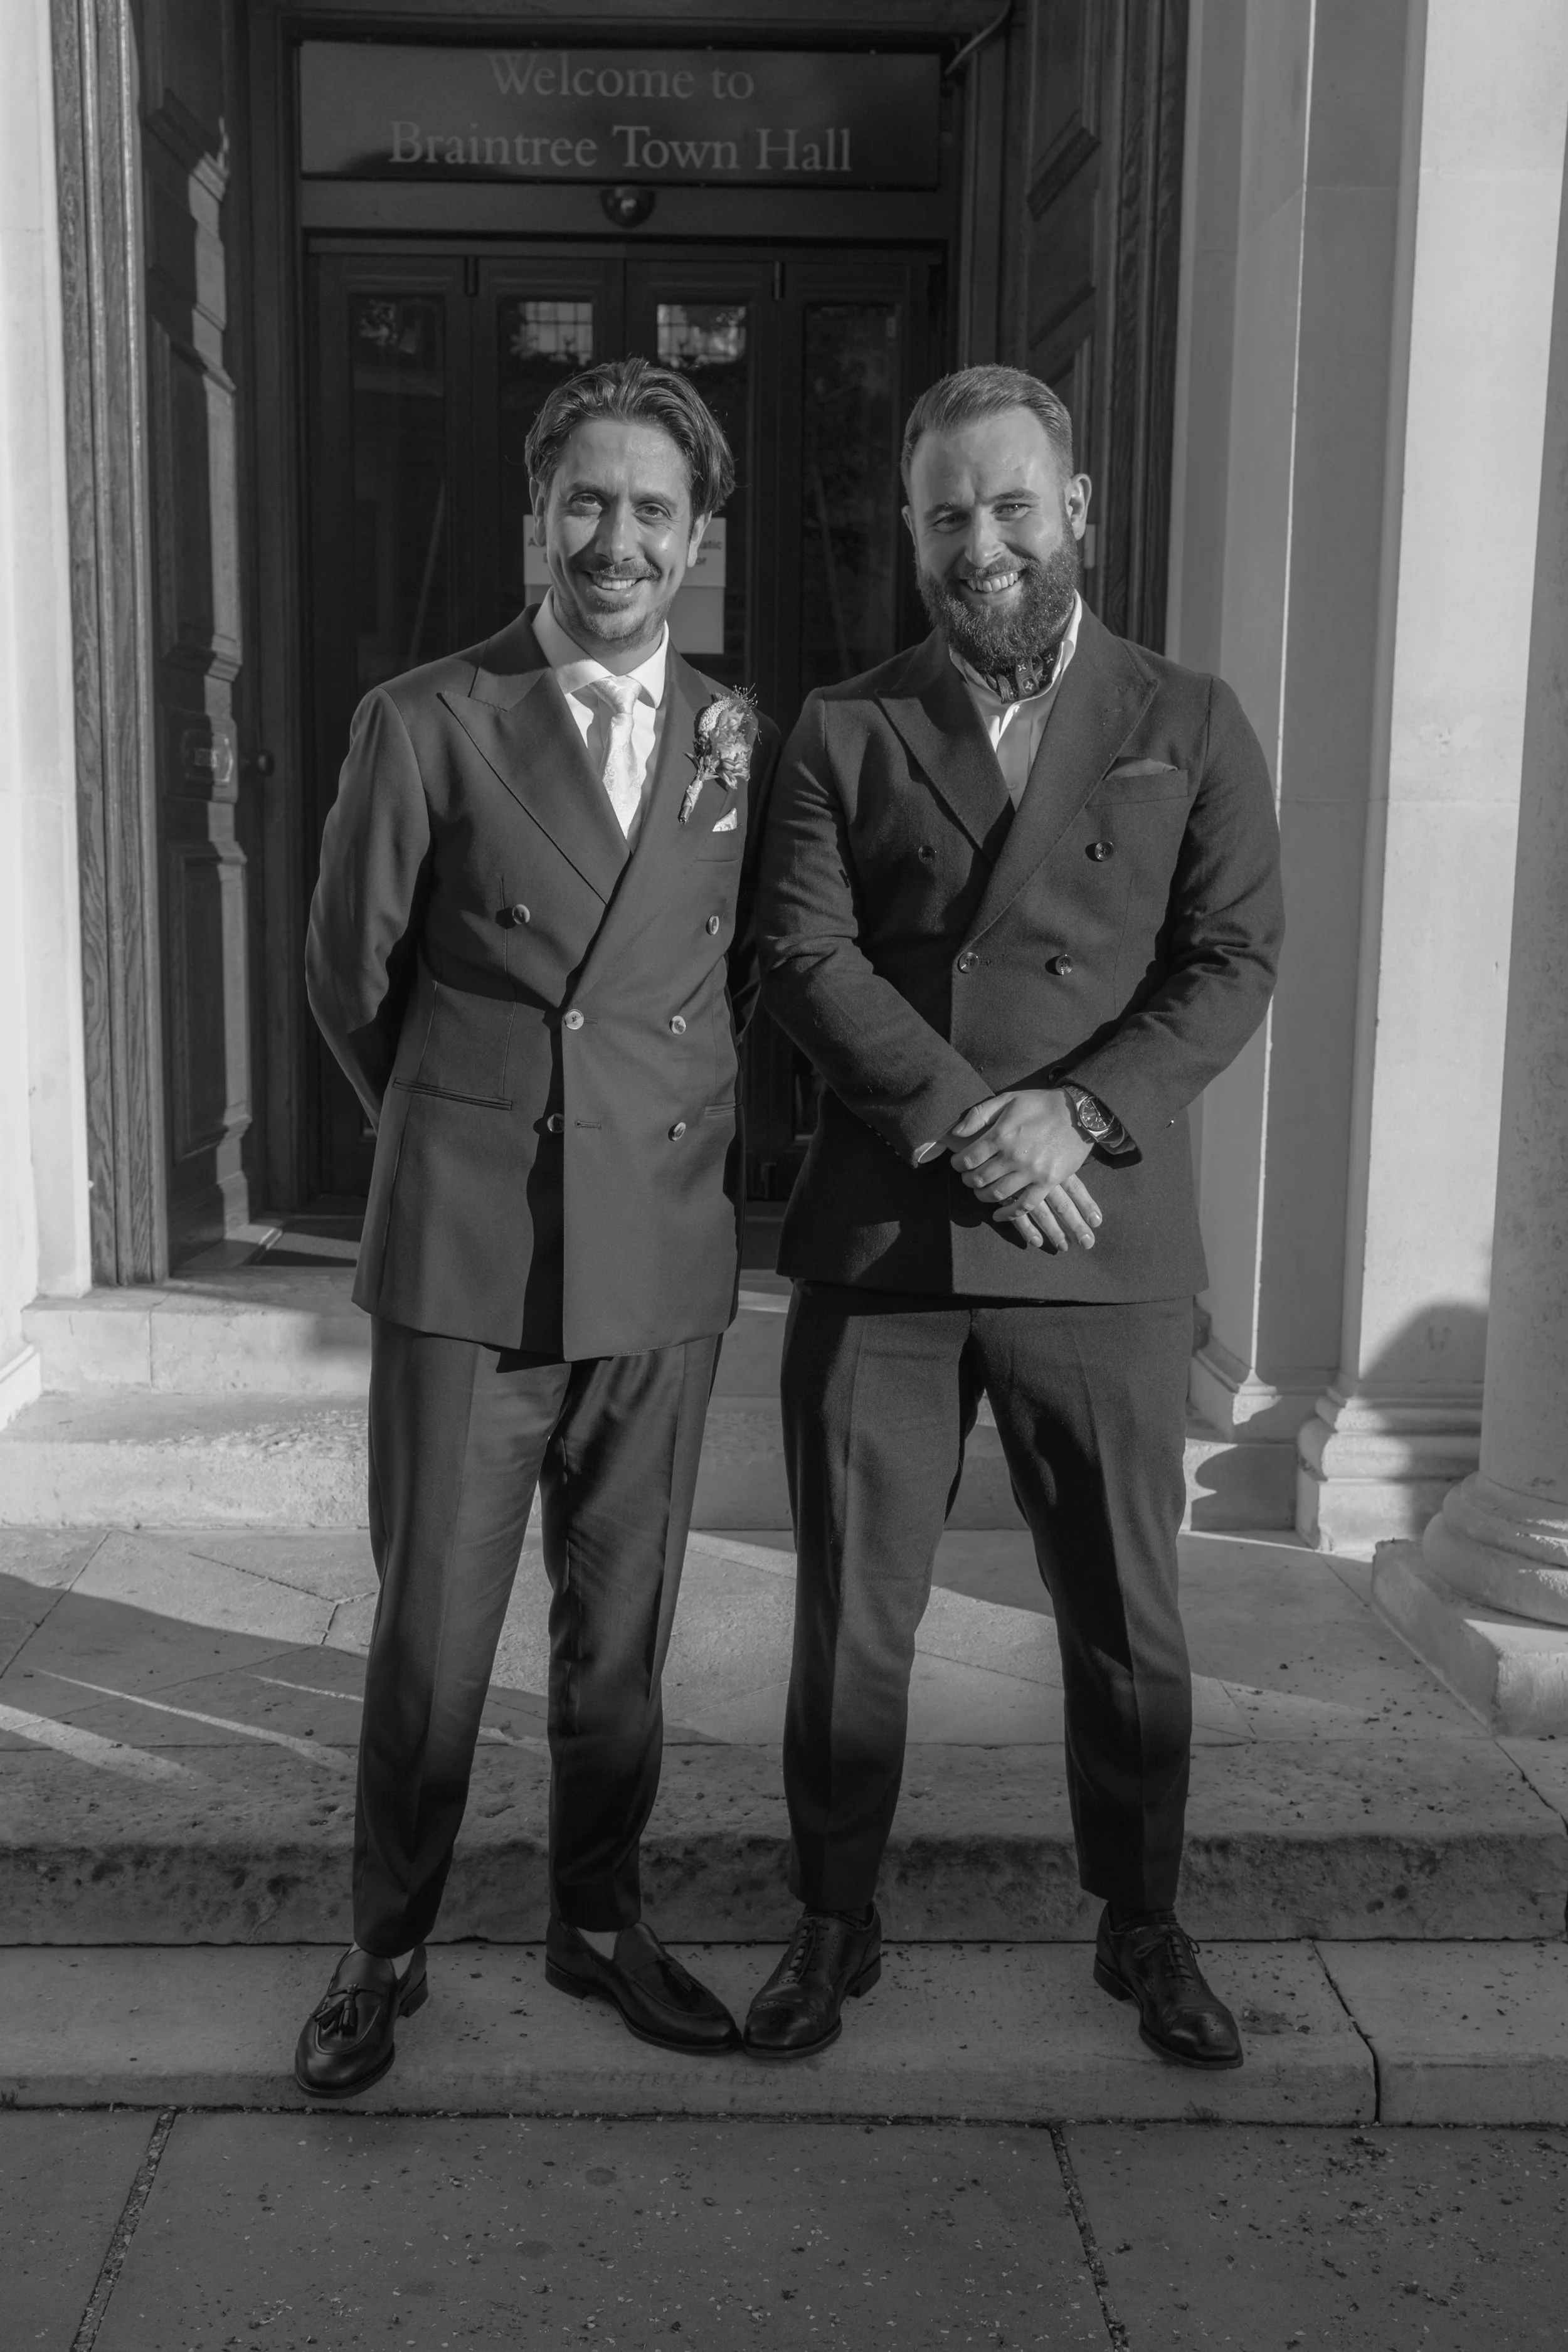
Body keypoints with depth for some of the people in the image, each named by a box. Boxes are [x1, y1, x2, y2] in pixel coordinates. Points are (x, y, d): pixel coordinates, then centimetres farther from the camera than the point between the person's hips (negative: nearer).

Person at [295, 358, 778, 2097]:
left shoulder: (744, 744, 5)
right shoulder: (426, 727, -3)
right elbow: (350, 976, 6)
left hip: (664, 1256, 3)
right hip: (465, 1255, -2)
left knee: (621, 1627, 13)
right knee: (430, 1630, 5)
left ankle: (599, 1922, 33)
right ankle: (386, 1950, 26)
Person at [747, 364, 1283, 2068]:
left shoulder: (1189, 727, 8)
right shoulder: (844, 730, 7)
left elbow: (1232, 965, -1)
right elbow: (803, 957, -5)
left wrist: (1075, 1115, -15)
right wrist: (971, 1121, -15)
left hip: (1103, 1243, 0)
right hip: (875, 1241, 0)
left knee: (1126, 1616, 11)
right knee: (850, 1611, 8)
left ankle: (1142, 1927, 31)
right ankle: (834, 1923, 27)